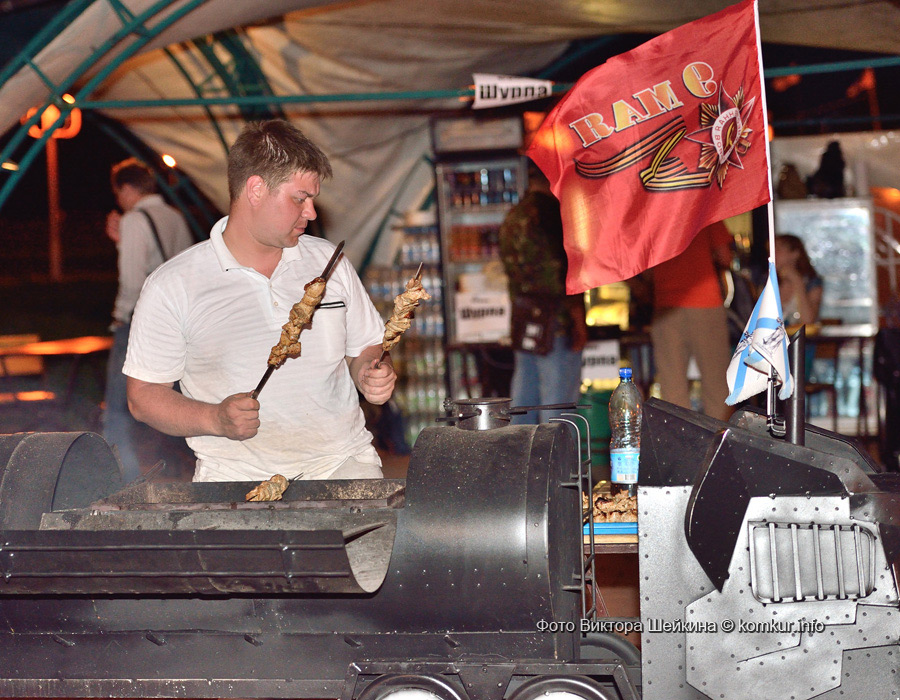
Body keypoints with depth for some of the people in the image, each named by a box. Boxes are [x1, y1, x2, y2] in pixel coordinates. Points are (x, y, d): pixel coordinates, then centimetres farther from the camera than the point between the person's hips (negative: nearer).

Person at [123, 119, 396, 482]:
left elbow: (366, 348, 22)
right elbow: (143, 395, 1)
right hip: (236, 472, -2)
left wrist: (372, 375, -1)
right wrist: (215, 420, -15)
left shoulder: (328, 261, 12)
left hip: (340, 460, 2)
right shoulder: (171, 287, 0)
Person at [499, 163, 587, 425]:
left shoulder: (512, 216, 15)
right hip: (555, 320, -8)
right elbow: (566, 268, -16)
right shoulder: (552, 212, -11)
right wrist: (578, 318, -14)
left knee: (523, 395, 13)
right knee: (559, 396, -5)